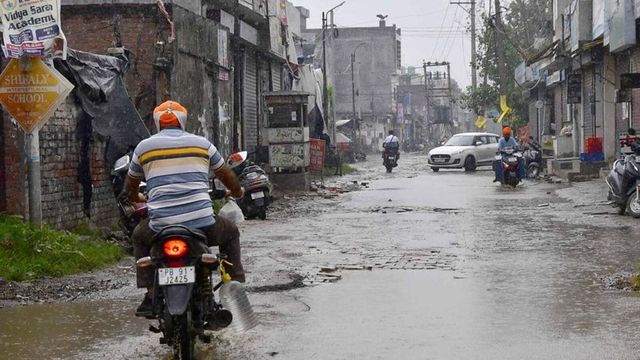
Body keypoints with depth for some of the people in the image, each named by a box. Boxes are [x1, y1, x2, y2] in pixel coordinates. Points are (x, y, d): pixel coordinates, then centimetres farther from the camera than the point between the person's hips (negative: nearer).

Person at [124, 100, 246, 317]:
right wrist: (237, 192, 46)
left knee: (139, 237, 33)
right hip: (203, 225, 0)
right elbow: (226, 175, 24)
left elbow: (131, 188, 24)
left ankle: (151, 295, 20)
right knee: (230, 233, 31)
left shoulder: (144, 147, 10)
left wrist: (136, 198, 48)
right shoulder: (201, 143, 10)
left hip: (161, 228, 0)